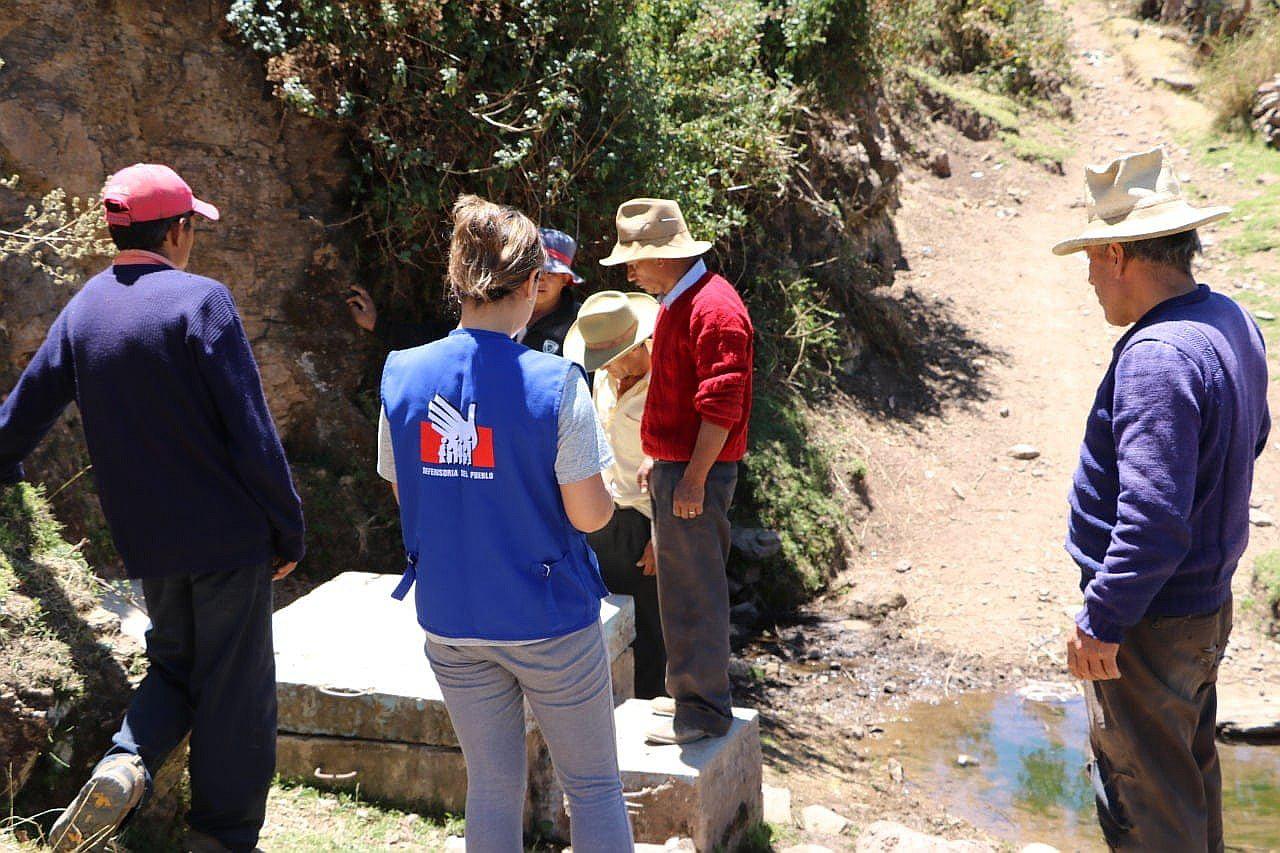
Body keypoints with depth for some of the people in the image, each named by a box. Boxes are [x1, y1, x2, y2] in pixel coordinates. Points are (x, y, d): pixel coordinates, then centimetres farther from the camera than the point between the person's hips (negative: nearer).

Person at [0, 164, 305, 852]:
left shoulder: (82, 310, 4)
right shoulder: (200, 300, -14)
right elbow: (250, 430, -17)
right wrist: (287, 531, -9)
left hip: (146, 538, 6)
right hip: (229, 535, -6)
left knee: (174, 665, 24)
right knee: (234, 690, 7)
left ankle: (124, 763, 1)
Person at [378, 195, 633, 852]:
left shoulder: (404, 377, -4)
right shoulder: (554, 383, -18)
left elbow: (404, 496, 6)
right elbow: (588, 514, -16)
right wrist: (607, 493, 5)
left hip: (449, 620, 4)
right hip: (548, 623, -4)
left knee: (492, 787, 17)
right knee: (594, 785, 13)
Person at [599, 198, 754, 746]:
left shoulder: (714, 309, -18)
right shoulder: (675, 302, 16)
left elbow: (721, 405, -23)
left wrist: (694, 476, -23)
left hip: (696, 474, -11)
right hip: (672, 465, 11)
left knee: (694, 592, -3)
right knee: (680, 586, 17)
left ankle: (703, 711, 6)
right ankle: (691, 693, 28)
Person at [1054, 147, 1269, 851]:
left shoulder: (1157, 357, -28)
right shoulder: (1231, 321, 4)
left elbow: (1154, 519, -31)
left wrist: (1100, 621, -22)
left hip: (1150, 624, -10)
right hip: (1209, 603, 10)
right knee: (1189, 769, 25)